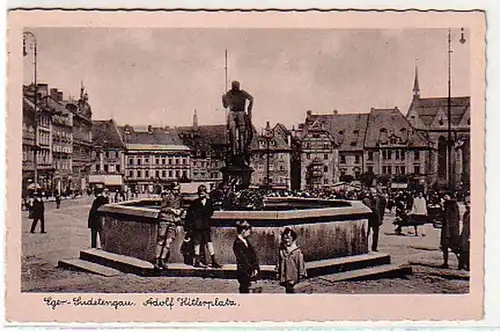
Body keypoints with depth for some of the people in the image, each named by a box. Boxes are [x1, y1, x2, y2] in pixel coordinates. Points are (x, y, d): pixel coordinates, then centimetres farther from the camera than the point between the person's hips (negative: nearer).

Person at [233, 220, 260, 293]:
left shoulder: (246, 241, 9)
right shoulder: (237, 243, -16)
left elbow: (254, 255, 8)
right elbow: (242, 259, -17)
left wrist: (255, 268, -2)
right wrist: (251, 271, -13)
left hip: (249, 273, 8)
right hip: (243, 273, -8)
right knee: (244, 290, -1)